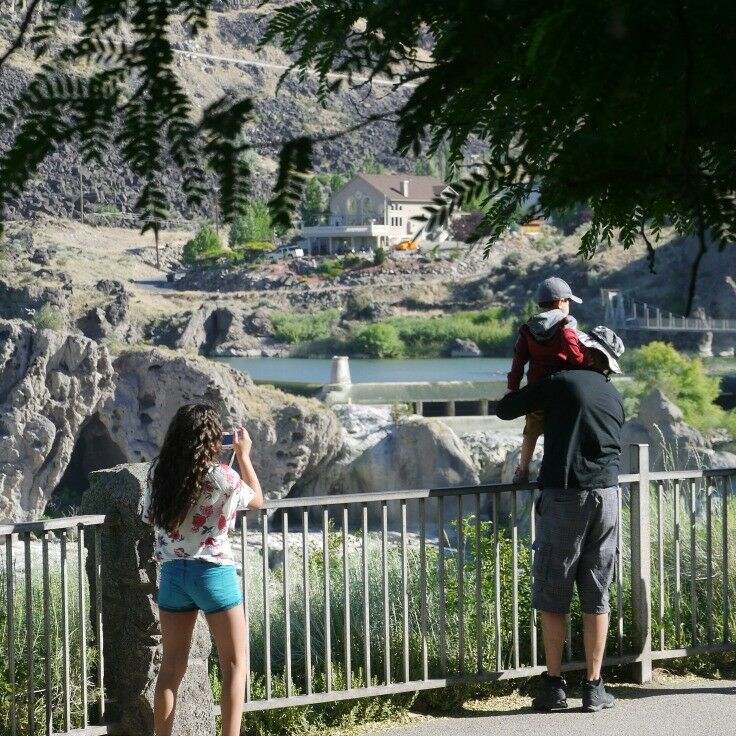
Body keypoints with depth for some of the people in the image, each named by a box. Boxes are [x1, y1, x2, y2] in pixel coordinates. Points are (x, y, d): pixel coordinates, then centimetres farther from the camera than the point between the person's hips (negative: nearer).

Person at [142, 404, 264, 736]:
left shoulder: (158, 473, -1)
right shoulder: (222, 477, -13)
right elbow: (257, 499, 7)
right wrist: (243, 454, 15)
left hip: (173, 574, 5)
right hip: (214, 574, -4)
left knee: (172, 667, 10)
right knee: (234, 665, 5)